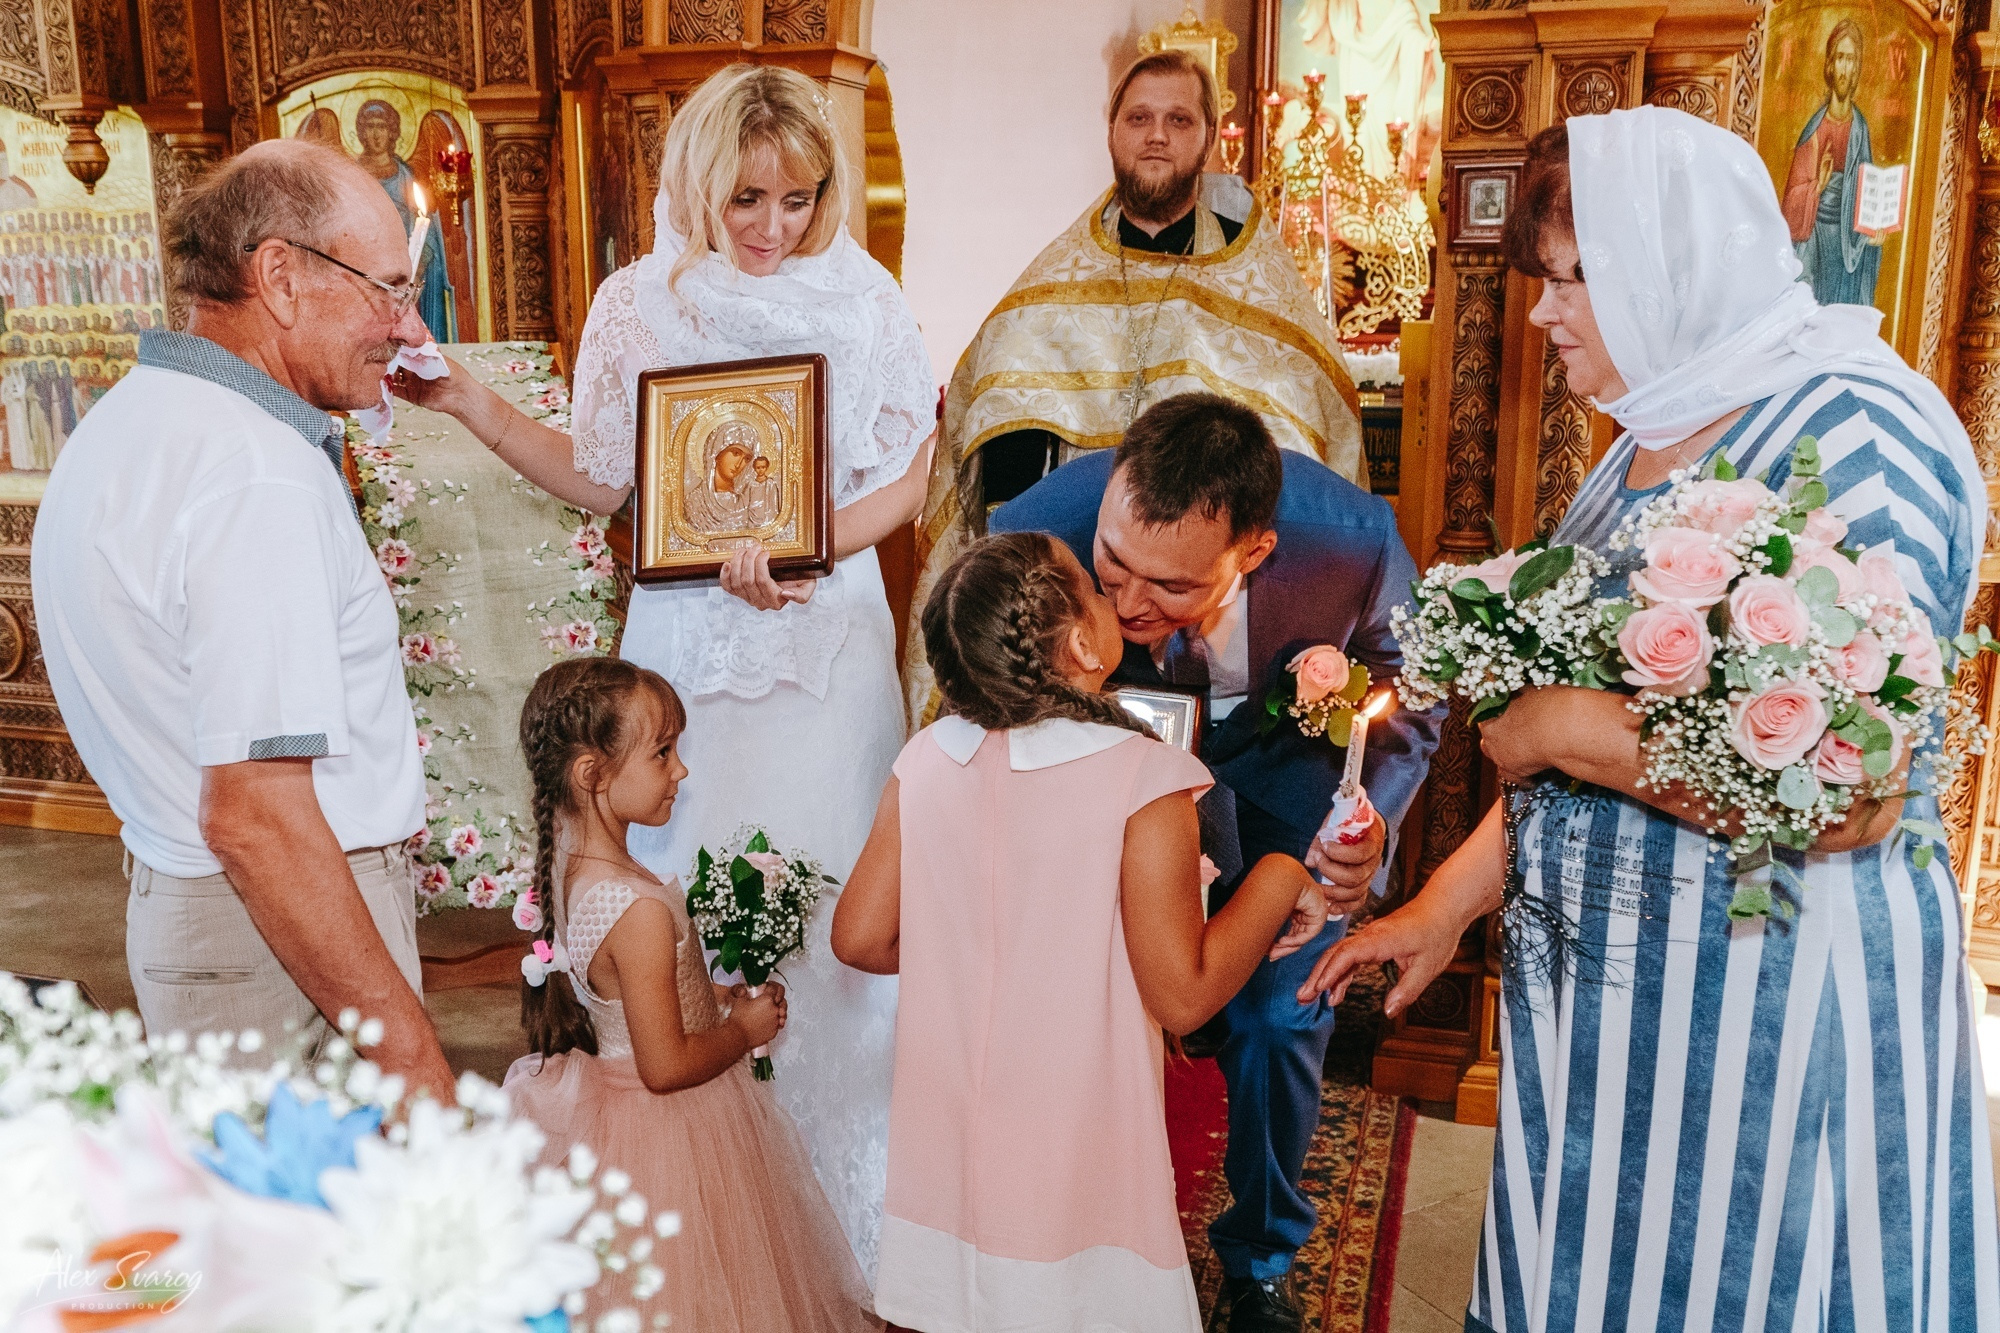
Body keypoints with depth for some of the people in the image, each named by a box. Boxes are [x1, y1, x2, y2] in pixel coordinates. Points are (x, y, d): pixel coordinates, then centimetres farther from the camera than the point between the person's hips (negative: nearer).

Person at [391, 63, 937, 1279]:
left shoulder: (863, 299, -2)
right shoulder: (638, 306, 1)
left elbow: (905, 476, 0)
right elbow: (601, 482, 6)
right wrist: (465, 401, -3)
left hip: (828, 637, -1)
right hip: (689, 645, 1)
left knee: (826, 901, 2)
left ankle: (839, 1190, 23)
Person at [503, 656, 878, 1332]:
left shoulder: (565, 866, -5)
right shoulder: (642, 909, -33)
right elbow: (667, 1066, -27)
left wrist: (715, 995, 5)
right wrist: (745, 1028, -12)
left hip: (600, 1103, 9)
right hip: (668, 1134, -8)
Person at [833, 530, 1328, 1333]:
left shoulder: (926, 762, -8)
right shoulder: (1144, 779, -20)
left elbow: (861, 940, -2)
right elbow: (1183, 997, -20)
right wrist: (1279, 879, -8)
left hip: (946, 1142, 4)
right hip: (1076, 1161, -4)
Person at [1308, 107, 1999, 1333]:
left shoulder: (1853, 429, -16)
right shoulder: (1651, 440, 9)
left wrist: (1555, 724, -18)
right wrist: (1448, 904, 11)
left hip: (1769, 987, -8)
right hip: (1608, 970, 8)